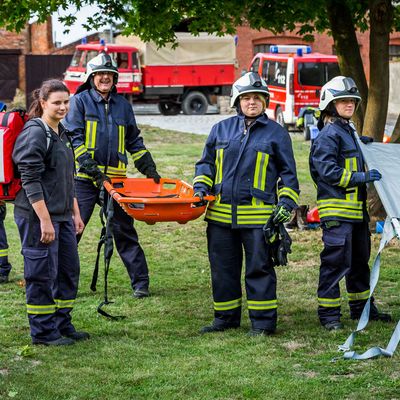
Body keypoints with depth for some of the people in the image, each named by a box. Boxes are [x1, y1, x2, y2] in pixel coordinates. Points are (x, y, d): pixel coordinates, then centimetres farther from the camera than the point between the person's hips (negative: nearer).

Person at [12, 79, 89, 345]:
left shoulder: (61, 133, 14)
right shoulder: (34, 134, -14)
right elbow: (31, 182, -19)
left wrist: (76, 213, 19)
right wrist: (45, 221, -22)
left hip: (62, 216, 9)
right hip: (38, 216, -9)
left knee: (69, 270, 14)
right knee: (42, 274, -1)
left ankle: (62, 324, 26)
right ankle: (43, 331, 9)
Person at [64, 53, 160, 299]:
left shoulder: (122, 105, 15)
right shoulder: (80, 101, 2)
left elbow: (134, 142, 22)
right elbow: (73, 139, -7)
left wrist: (150, 169, 13)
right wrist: (92, 169, -16)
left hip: (115, 177, 3)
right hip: (84, 178, -3)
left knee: (124, 231, 5)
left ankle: (140, 283, 10)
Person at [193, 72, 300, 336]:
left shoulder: (276, 133, 4)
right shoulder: (221, 129, 11)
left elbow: (288, 173, 6)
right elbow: (206, 162, 19)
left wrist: (286, 203, -4)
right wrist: (201, 188, 3)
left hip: (259, 215, -3)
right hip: (221, 214, 4)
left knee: (259, 268, 0)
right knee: (223, 268, 10)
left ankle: (263, 321, 8)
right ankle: (226, 317, 23)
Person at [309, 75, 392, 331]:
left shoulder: (349, 131, 18)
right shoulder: (329, 135, -13)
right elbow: (328, 171, -20)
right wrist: (362, 177, -21)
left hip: (356, 208, 10)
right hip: (337, 209, -10)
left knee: (360, 259, 17)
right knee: (336, 261, -7)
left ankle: (361, 307, 28)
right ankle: (328, 313, 0)